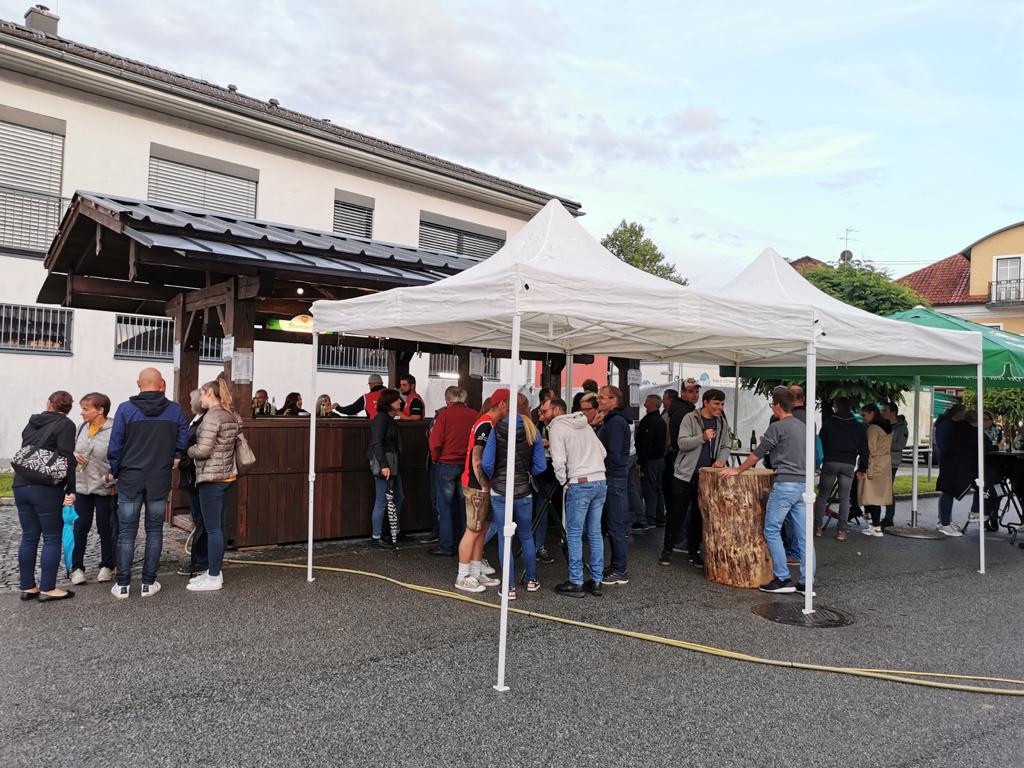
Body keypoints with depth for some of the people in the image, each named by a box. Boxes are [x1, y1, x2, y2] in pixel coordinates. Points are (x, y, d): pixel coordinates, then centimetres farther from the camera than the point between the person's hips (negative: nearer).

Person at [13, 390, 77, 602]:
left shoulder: (31, 423, 16)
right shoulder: (65, 425, -6)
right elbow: (67, 459, -14)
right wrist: (71, 489, -13)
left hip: (20, 485, 7)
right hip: (46, 489, -7)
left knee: (28, 537, 12)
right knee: (52, 538, 1)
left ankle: (27, 587, 17)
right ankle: (47, 589, 3)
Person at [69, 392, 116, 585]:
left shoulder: (113, 430, -15)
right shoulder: (82, 427, 6)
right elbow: (72, 450, 19)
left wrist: (111, 479, -21)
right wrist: (74, 457, -2)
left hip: (105, 488, -5)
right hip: (81, 486, 5)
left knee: (105, 528, 6)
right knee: (80, 527, 6)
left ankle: (107, 566, 21)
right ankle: (77, 567, 17)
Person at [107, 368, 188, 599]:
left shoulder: (125, 409, -6)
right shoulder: (175, 410, -1)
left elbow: (115, 446, -4)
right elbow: (183, 442, 3)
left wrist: (114, 472, 8)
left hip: (130, 478, -1)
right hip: (160, 479, 1)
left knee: (126, 532, 6)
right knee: (154, 531, 9)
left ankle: (123, 584, 9)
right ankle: (149, 583, 12)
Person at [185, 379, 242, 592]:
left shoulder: (212, 416, -16)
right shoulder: (231, 415, 11)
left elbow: (203, 450, -20)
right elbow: (236, 442, 20)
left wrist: (185, 451, -2)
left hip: (211, 478, -9)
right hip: (228, 476, 9)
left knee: (212, 528, -2)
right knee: (218, 526, 15)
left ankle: (213, 578, 4)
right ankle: (214, 571, 23)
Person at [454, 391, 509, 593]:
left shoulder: (489, 423, 14)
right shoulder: (486, 424, -17)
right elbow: (477, 459, -21)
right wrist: (484, 486, -17)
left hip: (482, 486, 10)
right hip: (476, 487, -10)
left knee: (482, 530, 14)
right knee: (473, 531, -3)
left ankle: (476, 573, 22)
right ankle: (463, 577, 6)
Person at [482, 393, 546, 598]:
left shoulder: (497, 429, -7)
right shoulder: (533, 432, -2)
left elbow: (486, 463, -11)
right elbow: (540, 466, -3)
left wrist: (493, 477, 8)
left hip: (500, 491, -2)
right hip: (523, 492, 2)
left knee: (504, 538, 5)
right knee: (526, 536, 18)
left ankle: (510, 587, 8)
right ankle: (531, 581, 30)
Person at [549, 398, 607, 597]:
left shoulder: (557, 427, -4)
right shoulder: (584, 424, 17)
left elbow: (559, 461, -13)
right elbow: (602, 451, 17)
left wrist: (564, 482, 0)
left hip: (580, 483, -7)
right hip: (601, 481, 7)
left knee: (574, 534, 3)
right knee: (595, 533, 12)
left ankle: (576, 583, 7)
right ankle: (596, 581, 18)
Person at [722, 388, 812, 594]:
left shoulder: (777, 427, -9)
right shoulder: (802, 427, 15)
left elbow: (757, 453, -5)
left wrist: (738, 470, 5)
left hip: (785, 484, -8)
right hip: (803, 484, 8)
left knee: (772, 531, 0)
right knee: (803, 535, 7)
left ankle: (782, 579, -1)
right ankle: (806, 583, 9)